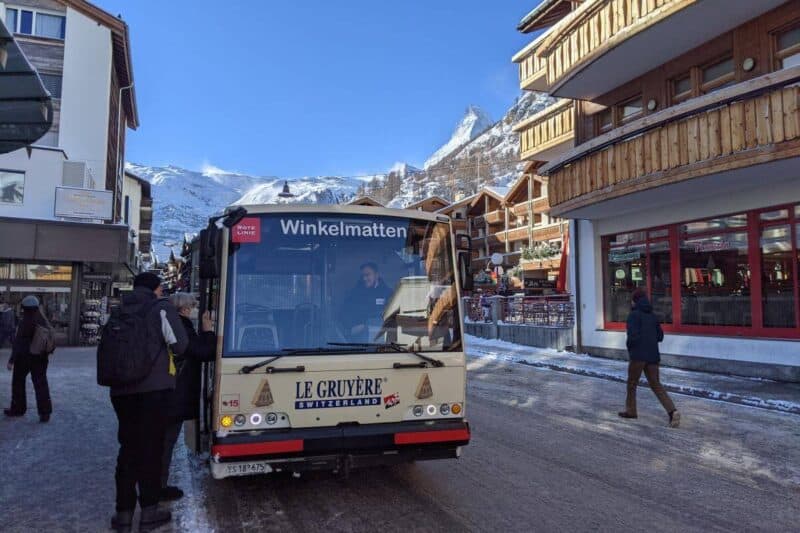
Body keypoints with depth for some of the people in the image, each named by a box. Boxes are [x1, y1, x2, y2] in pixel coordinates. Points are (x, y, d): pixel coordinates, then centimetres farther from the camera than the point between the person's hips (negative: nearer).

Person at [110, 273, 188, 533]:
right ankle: (149, 512, 11)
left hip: (122, 389, 5)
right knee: (151, 447, 4)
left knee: (128, 447, 12)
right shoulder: (161, 308, -4)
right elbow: (180, 345, -9)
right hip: (154, 387, -4)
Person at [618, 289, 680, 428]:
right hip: (653, 354, 6)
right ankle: (672, 411, -10)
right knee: (656, 384, 7)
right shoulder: (652, 315, 13)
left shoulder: (634, 315, -9)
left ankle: (631, 410, 24)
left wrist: (629, 345, 0)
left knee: (632, 382, 13)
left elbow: (633, 336, -19)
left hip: (638, 355, -6)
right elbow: (660, 336, 17)